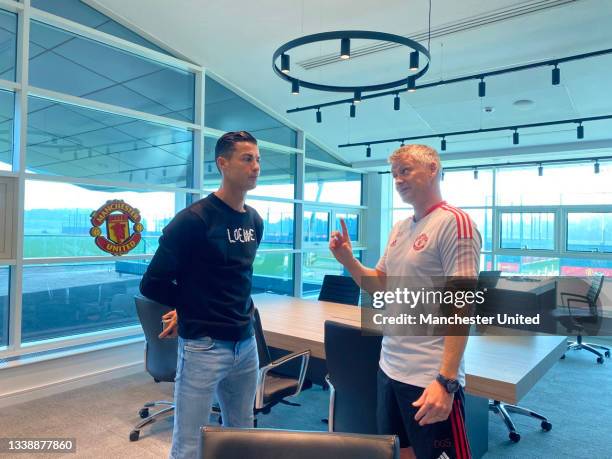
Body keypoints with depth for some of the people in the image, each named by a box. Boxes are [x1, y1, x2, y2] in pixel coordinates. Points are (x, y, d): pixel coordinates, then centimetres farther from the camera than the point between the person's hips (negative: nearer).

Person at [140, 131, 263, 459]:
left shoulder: (254, 221, 6)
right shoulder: (193, 219, -15)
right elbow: (151, 284, -13)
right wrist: (193, 308, -1)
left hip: (246, 343, 7)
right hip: (203, 347, -6)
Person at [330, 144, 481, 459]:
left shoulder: (454, 223, -14)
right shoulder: (399, 228, 11)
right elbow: (380, 287, 16)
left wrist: (446, 380, -24)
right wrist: (347, 260, -1)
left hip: (431, 377, -8)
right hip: (390, 368, 8)